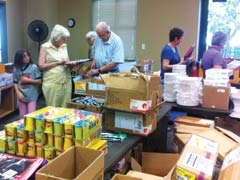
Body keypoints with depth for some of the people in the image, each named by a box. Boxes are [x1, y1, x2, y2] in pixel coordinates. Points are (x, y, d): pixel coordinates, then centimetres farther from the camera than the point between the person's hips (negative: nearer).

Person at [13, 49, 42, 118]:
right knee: (22, 116, 11)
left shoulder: (34, 67, -7)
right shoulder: (17, 69, 2)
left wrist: (28, 80, -15)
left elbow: (39, 81, -6)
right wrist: (18, 93, -10)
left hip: (32, 96, -3)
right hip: (22, 96, 3)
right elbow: (15, 83, 3)